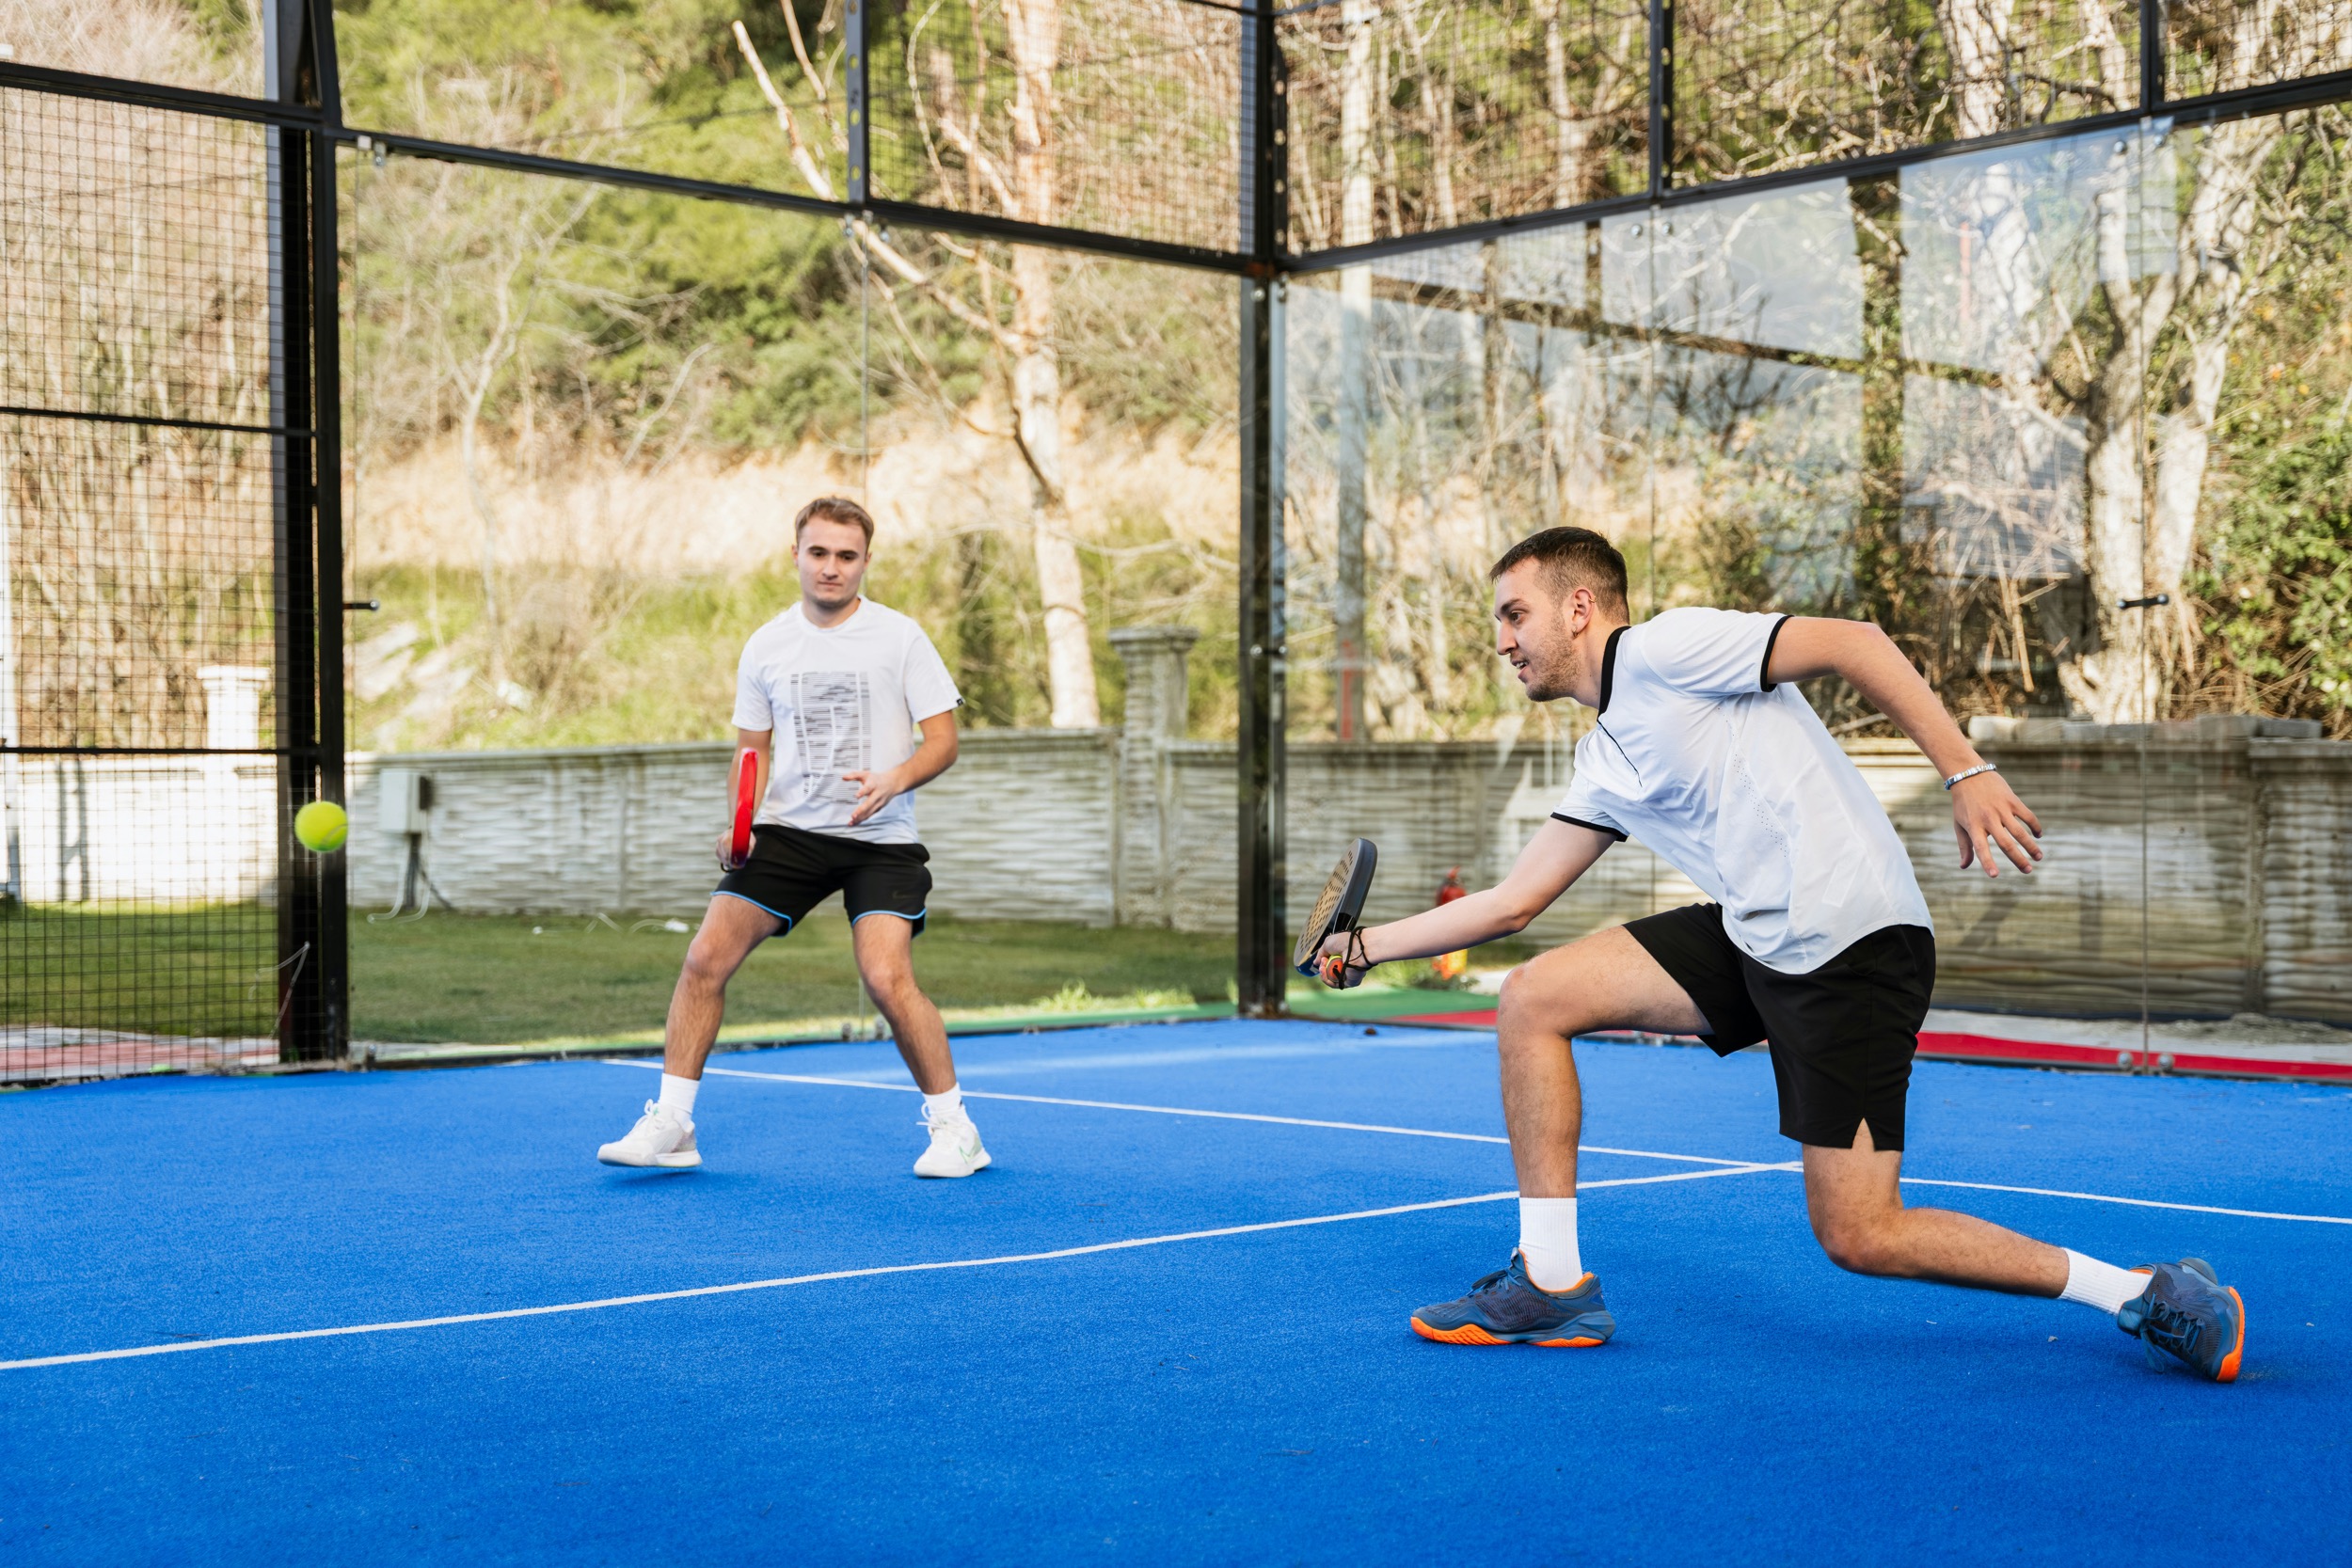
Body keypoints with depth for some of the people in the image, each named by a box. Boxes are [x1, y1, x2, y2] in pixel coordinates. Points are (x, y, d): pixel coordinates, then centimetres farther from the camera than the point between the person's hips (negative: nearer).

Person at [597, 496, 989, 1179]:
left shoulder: (900, 637, -3)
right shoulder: (766, 647, 7)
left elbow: (943, 740, -4)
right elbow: (754, 749, 15)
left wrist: (893, 782, -23)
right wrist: (741, 819, -3)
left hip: (881, 839, -3)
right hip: (787, 831, 3)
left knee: (887, 978, -19)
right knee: (706, 957, -7)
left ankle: (954, 1128, -1)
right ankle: (670, 1126, 4)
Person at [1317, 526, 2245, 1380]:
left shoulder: (1664, 649, -6)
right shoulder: (1604, 763, 19)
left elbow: (1852, 642, -13)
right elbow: (1514, 902, 24)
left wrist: (1967, 773, -20)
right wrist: (1371, 944, 23)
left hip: (1853, 940, -8)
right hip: (1751, 940, 8)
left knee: (1857, 1237, -10)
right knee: (1532, 1000, 1)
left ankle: (2143, 1296, 4)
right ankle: (1551, 1284, 6)